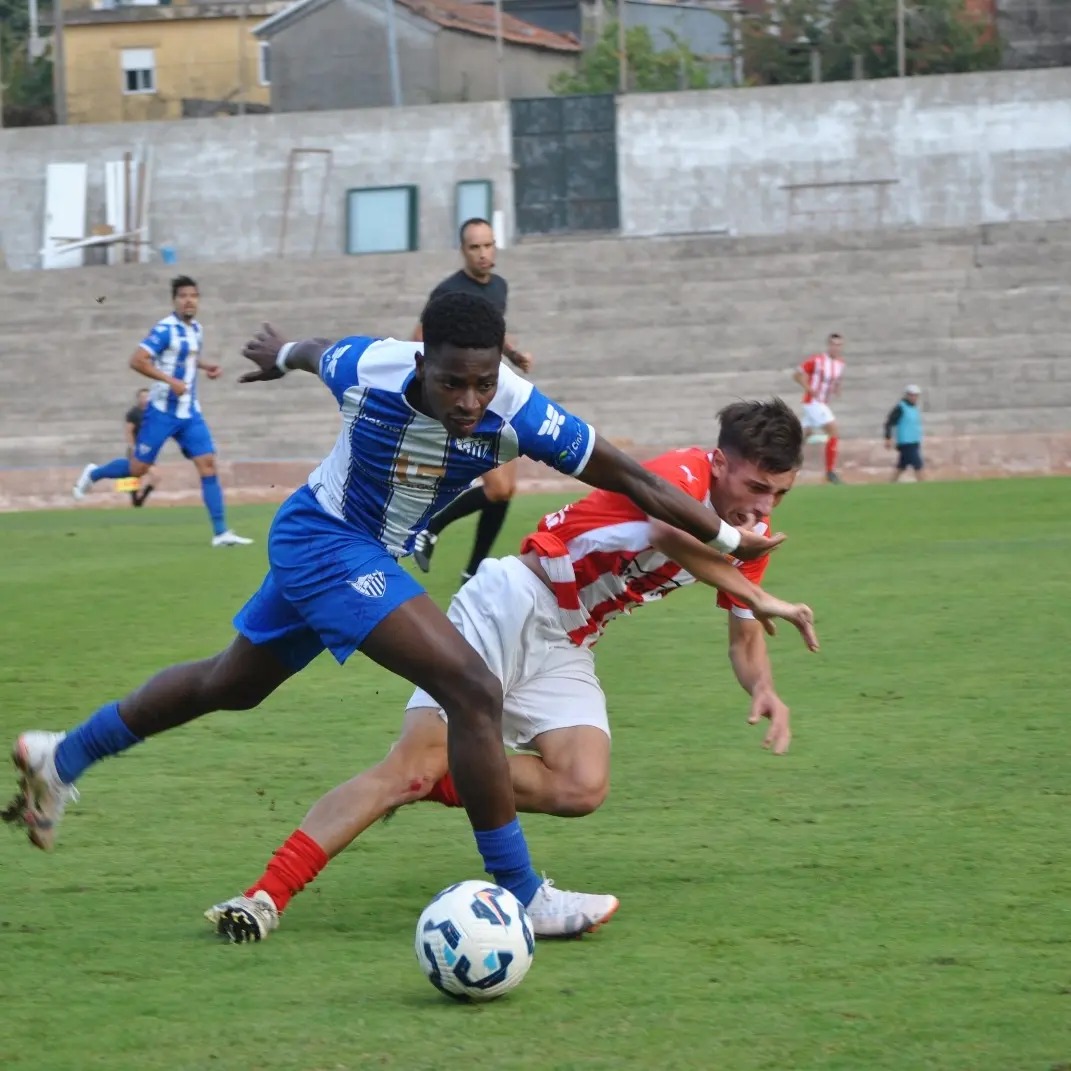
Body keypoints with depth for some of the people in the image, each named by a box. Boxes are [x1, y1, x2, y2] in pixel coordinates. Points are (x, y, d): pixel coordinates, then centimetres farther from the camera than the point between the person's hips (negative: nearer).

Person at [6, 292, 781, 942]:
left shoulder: (520, 414, -26)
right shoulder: (366, 370, -30)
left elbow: (630, 478, -19)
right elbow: (313, 353, -4)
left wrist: (729, 539, -14)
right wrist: (283, 354, 19)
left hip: (378, 555, 6)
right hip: (323, 539, -6)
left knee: (231, 684, 27)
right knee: (474, 691, -20)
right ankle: (519, 896, -12)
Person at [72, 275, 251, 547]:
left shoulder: (196, 329, 9)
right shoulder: (165, 329, -16)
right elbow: (137, 361, -22)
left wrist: (207, 366, 10)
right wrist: (170, 381, -27)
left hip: (189, 413, 6)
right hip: (162, 411, -6)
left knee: (208, 465, -6)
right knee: (138, 468, 2)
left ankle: (221, 533, -8)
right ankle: (93, 474, 31)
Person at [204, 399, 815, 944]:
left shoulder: (750, 535, 5)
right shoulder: (684, 472, -19)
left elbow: (745, 636, 16)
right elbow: (668, 531, -43)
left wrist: (763, 687, -6)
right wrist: (758, 598, -38)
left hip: (567, 650, 7)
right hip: (512, 604, -7)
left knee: (583, 789, -20)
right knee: (415, 758, -20)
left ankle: (430, 781, -1)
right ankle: (266, 897, -19)